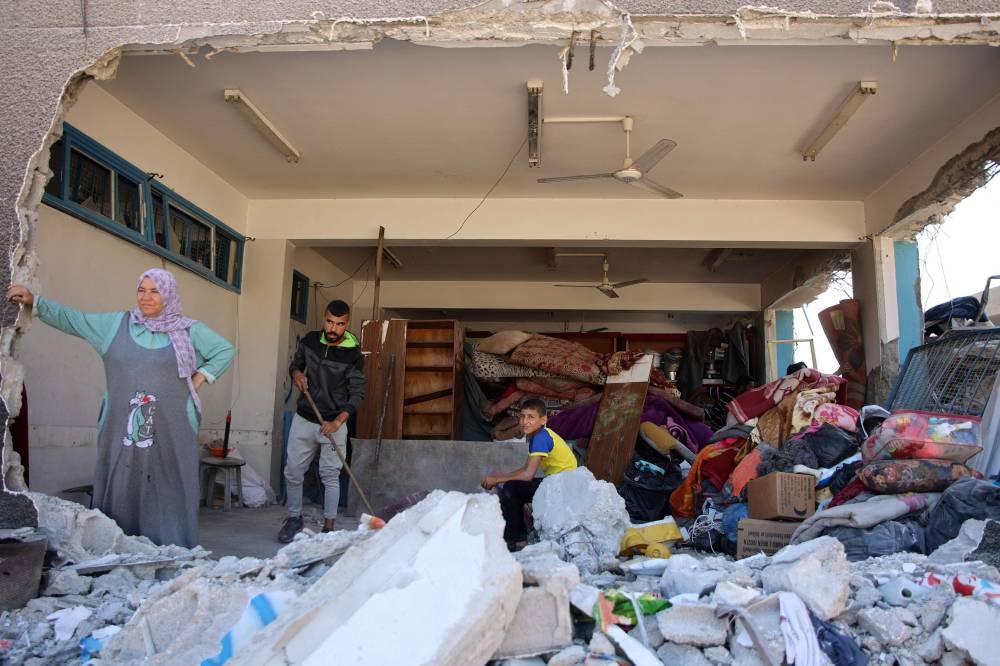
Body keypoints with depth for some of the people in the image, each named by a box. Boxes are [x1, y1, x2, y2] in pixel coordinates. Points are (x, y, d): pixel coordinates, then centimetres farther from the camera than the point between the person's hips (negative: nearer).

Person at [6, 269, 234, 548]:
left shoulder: (189, 330, 6)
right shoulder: (116, 324, 11)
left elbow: (226, 350, 10)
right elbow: (70, 318, 13)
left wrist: (199, 379, 3)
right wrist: (33, 301, 5)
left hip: (170, 431, -2)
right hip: (122, 430, 2)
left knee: (169, 493, -1)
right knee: (122, 494, 3)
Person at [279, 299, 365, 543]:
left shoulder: (353, 356, -13)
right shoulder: (309, 340, -2)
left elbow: (356, 395, -12)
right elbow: (295, 363, 16)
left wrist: (337, 422, -24)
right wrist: (296, 374, -8)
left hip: (334, 424, -3)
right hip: (303, 419, 4)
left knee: (330, 476, 2)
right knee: (293, 472, 7)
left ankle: (329, 527, 13)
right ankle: (294, 518, 27)